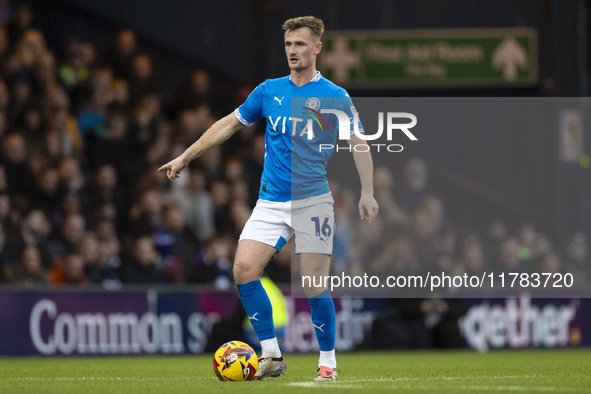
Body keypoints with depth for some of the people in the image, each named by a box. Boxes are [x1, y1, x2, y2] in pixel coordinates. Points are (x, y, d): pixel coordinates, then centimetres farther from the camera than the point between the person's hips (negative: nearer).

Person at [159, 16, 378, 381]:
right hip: (270, 202, 4)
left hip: (312, 200, -4)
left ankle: (328, 362, 9)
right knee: (244, 269, -13)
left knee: (314, 284, -8)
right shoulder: (269, 91, 10)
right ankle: (272, 355, -3)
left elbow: (359, 144, -1)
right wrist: (185, 158, 21)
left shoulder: (334, 96, -2)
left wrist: (367, 193, -13)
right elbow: (229, 124, 19)